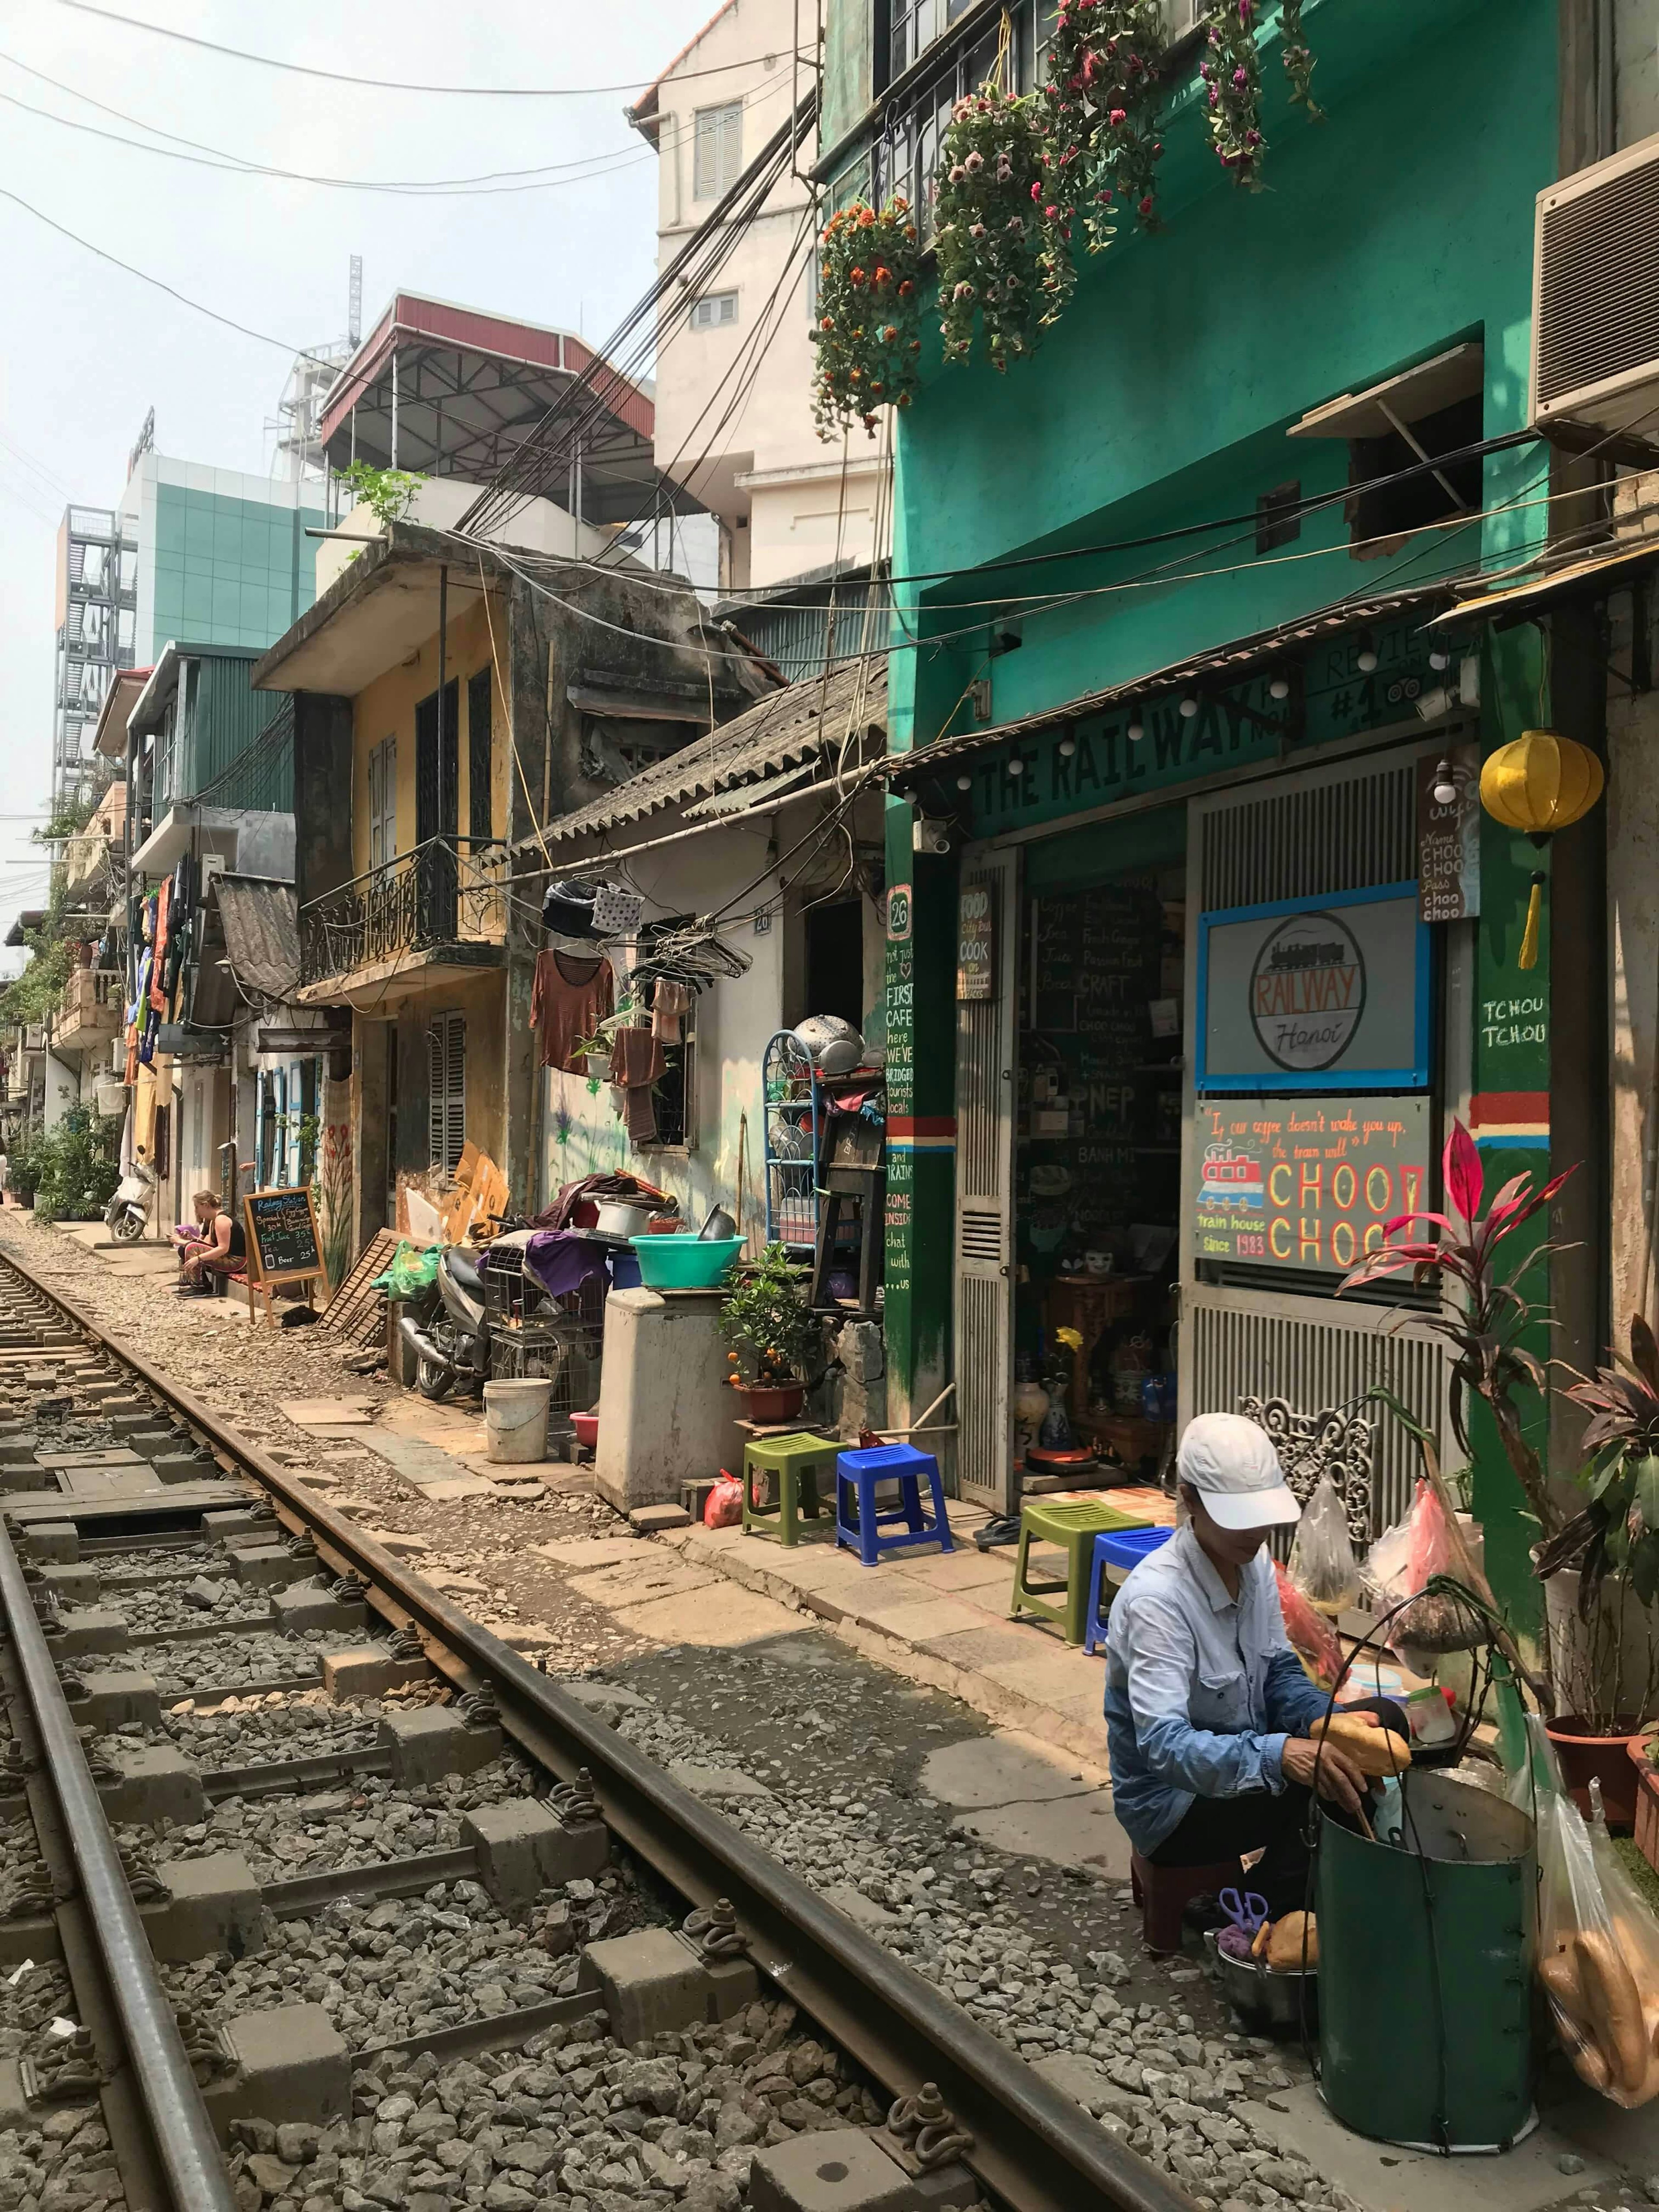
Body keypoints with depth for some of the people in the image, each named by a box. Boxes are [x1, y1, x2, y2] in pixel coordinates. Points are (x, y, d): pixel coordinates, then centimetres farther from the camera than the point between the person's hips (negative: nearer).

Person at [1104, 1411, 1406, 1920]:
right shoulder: (1156, 1598, -30)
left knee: (1382, 1721, -1)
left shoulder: (1255, 1564, -5)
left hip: (1243, 1760, 8)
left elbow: (1280, 1673, 3)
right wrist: (1278, 1754, -52)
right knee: (1322, 1777, -25)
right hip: (1173, 1801, -8)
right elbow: (1162, 1744, -38)